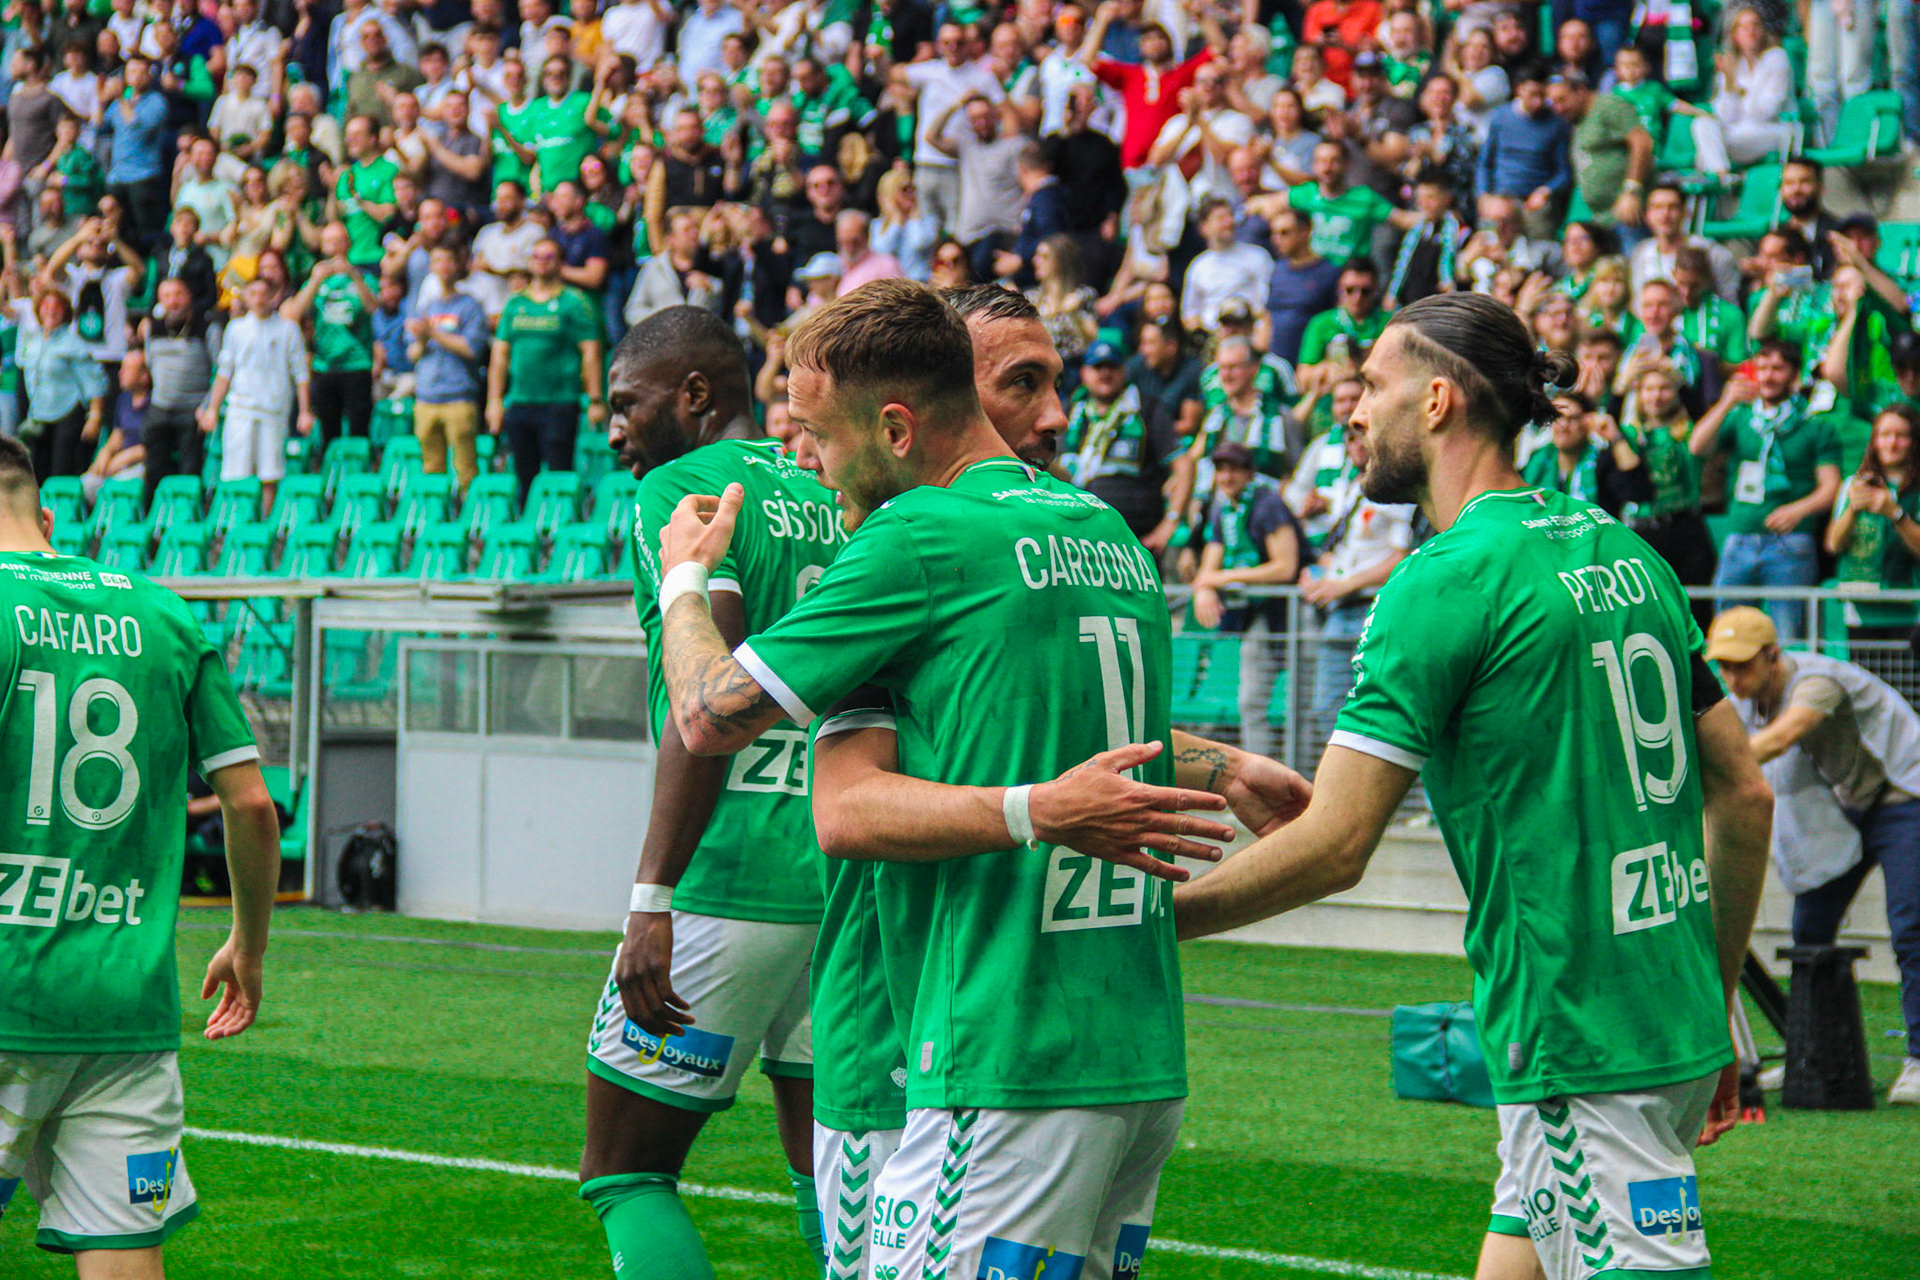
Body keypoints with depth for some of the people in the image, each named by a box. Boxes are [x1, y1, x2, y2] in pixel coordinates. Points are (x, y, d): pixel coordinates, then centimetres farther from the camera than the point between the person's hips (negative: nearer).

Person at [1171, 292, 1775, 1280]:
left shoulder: (1446, 580, -12)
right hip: (1673, 1025, 9)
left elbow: (1333, 847, -15)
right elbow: (1745, 795, 16)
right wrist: (1716, 1011, 23)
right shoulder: (1622, 552, 13)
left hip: (1580, 1045, -9)